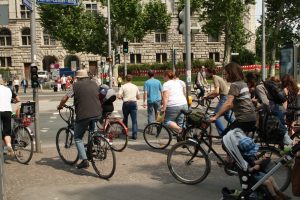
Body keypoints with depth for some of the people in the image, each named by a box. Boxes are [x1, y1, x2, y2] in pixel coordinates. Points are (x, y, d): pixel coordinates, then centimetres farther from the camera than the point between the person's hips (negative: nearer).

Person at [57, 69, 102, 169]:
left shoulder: (76, 86, 1)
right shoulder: (94, 84, 14)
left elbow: (65, 98, -1)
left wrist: (60, 106, 17)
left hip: (83, 115, -4)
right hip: (97, 113, 5)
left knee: (78, 138, 9)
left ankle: (84, 160, 0)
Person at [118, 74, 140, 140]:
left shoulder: (123, 86, -2)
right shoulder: (135, 87, 7)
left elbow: (119, 96, -10)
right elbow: (138, 97, 11)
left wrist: (123, 97, 11)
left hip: (126, 103, -1)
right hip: (134, 103, 1)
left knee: (125, 118, 20)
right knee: (134, 120, -1)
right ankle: (134, 135, -7)